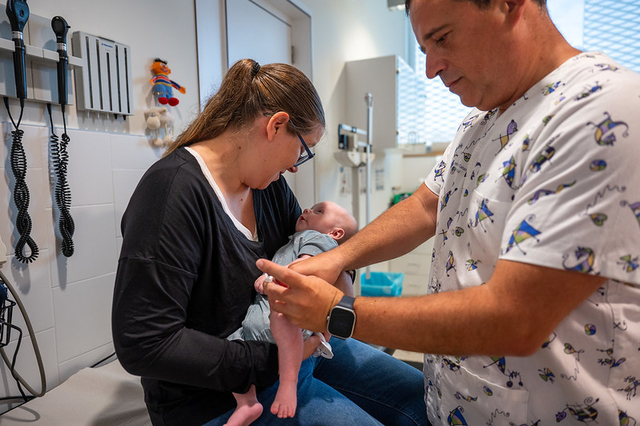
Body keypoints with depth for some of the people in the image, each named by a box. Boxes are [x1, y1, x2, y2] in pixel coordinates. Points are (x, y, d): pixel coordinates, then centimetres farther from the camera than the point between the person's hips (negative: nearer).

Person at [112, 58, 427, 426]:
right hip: (219, 394, -7)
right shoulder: (173, 189, -24)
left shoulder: (270, 182, 1)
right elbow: (143, 344, -25)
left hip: (287, 346, 8)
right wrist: (271, 361, -23)